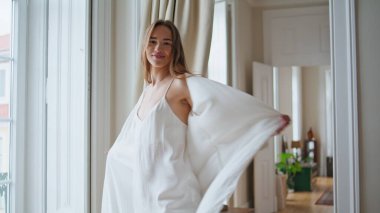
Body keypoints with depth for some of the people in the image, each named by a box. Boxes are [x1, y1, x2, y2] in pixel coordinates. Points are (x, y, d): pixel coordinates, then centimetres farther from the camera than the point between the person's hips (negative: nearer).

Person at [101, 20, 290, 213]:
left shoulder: (182, 83, -9)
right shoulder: (147, 91, 15)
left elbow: (221, 102, -23)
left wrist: (269, 118, -35)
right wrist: (115, 154, 44)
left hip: (172, 190, -7)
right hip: (145, 190, 8)